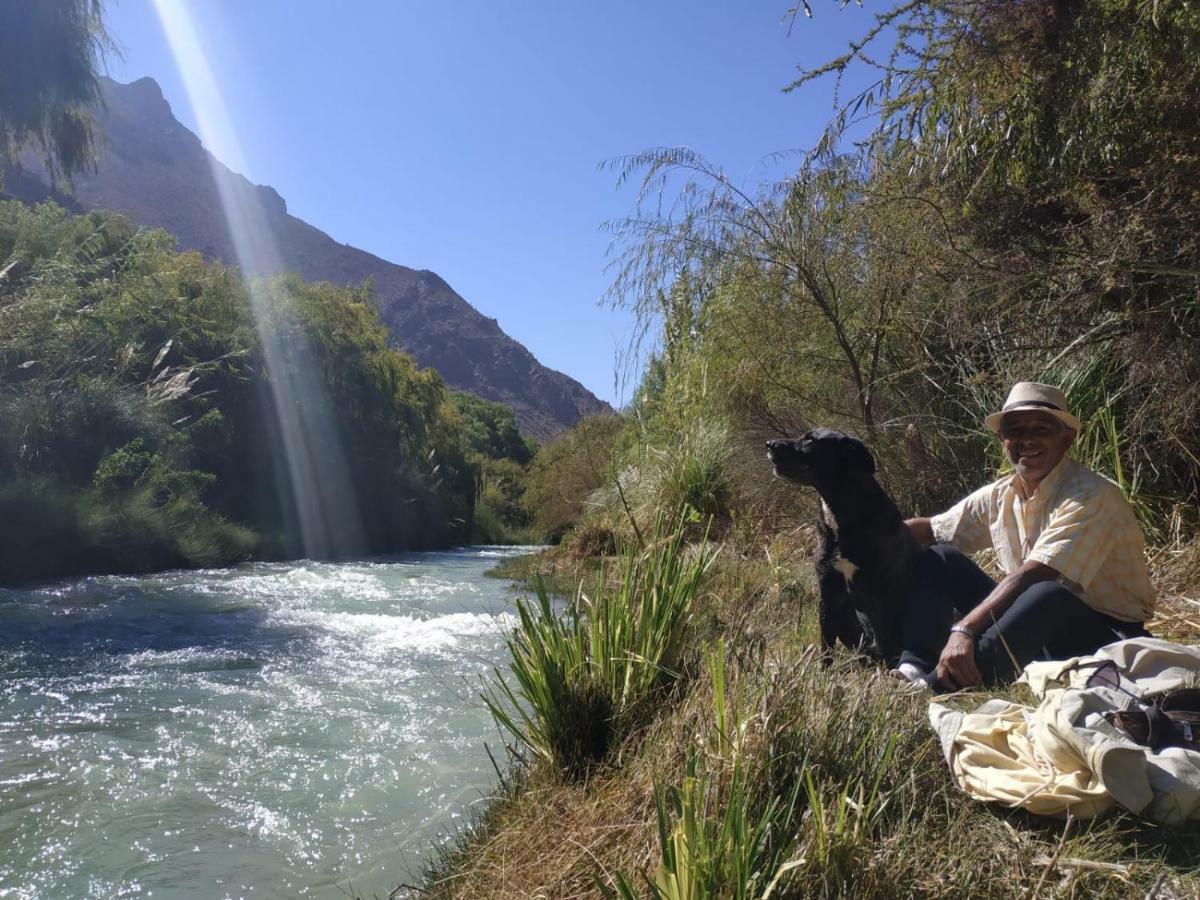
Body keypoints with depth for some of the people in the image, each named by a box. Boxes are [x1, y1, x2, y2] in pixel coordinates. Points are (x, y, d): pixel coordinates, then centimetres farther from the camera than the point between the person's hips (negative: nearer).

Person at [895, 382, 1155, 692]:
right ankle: (917, 667, -19)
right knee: (936, 559, -2)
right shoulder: (998, 496, 2)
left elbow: (1031, 576, -31)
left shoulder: (1090, 496, -20)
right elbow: (930, 530, 8)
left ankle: (938, 683, -38)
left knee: (1047, 596, -40)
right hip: (1031, 621, 7)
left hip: (1105, 632, -7)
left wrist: (964, 629, -39)